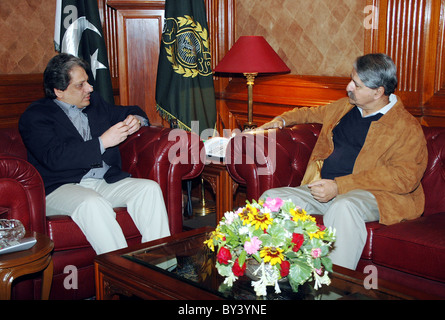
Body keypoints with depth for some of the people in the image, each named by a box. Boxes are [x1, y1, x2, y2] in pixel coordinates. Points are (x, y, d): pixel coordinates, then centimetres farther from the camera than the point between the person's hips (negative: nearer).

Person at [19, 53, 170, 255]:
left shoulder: (94, 102, 19)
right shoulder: (35, 116, 0)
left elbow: (129, 111, 32)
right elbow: (54, 158, -17)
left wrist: (136, 120, 6)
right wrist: (102, 142, -17)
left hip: (106, 182, 6)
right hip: (61, 187, -6)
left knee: (150, 188, -18)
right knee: (93, 204, -37)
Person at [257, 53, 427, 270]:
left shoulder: (408, 128, -3)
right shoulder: (343, 107, 19)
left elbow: (405, 177, -16)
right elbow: (313, 113, 42)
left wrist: (338, 186, -23)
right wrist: (283, 119, 21)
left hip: (370, 194, -6)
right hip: (326, 190, 7)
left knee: (343, 207, -40)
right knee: (271, 197, -13)